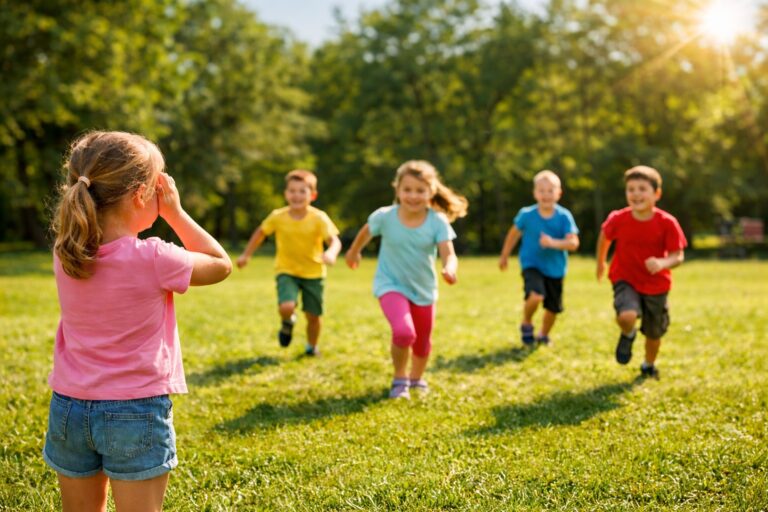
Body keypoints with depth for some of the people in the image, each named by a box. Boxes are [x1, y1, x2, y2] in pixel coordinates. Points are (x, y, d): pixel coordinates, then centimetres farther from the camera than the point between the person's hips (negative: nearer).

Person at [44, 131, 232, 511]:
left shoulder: (65, 254, -4)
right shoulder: (153, 259, -18)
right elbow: (220, 264, -1)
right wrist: (174, 212, -1)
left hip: (69, 407, 5)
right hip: (136, 412, -5)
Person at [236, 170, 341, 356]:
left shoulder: (319, 218, -16)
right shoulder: (278, 216, -10)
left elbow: (334, 240, -24)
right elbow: (260, 232, 8)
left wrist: (331, 253, -47)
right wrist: (246, 255, 9)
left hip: (313, 273, 0)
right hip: (286, 271, 0)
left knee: (313, 316, 7)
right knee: (286, 307, -24)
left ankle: (312, 347, 37)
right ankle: (287, 323, 14)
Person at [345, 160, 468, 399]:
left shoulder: (438, 221, -18)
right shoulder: (384, 216, -18)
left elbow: (448, 254, -27)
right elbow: (366, 232, 3)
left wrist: (450, 269, -50)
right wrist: (354, 251, 20)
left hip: (424, 289, 3)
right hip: (391, 285, -2)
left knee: (422, 342, 18)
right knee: (403, 331, -27)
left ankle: (416, 379, 49)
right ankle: (399, 380, 1)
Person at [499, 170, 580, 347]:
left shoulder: (564, 216, -14)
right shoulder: (526, 214, -12)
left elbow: (573, 243, -22)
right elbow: (514, 234, 5)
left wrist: (553, 243, -39)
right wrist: (504, 256, 15)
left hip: (555, 268, 2)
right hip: (532, 264, -2)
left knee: (553, 308, 13)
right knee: (535, 296, -28)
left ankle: (543, 335, 44)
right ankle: (526, 325, 3)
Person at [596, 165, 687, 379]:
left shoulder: (667, 223, -20)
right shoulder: (618, 219, -17)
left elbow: (677, 256, -16)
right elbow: (604, 236, 5)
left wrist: (663, 263, -38)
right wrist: (600, 263, 18)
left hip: (656, 285, 1)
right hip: (625, 280, -1)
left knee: (654, 333, 17)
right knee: (627, 316, -31)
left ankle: (649, 365, 49)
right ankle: (627, 336, 8)